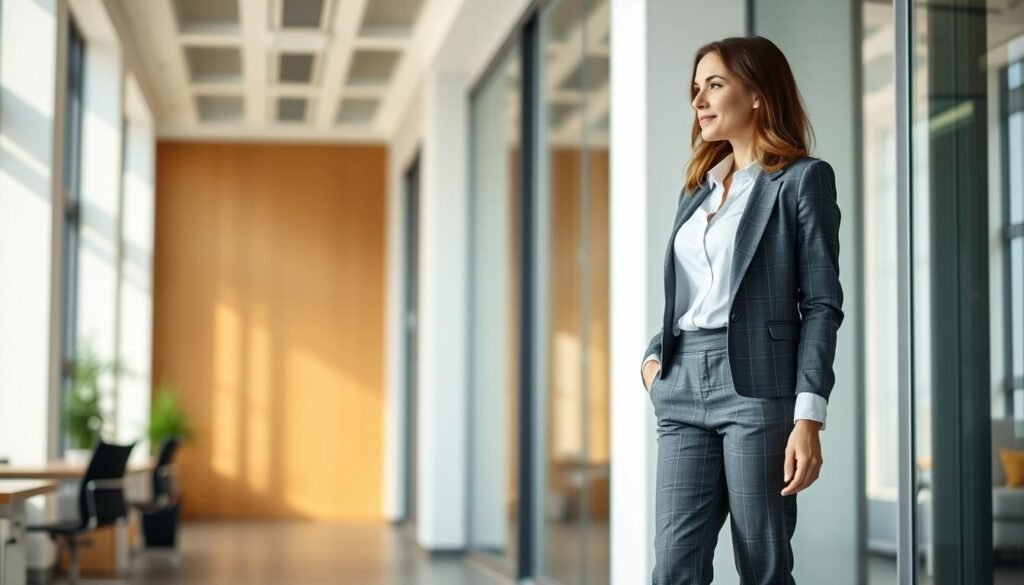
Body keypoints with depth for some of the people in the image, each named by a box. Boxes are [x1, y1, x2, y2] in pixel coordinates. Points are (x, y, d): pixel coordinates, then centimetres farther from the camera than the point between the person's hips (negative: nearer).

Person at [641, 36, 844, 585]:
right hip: (684, 387, 6)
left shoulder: (803, 178, 0)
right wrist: (654, 354, 4)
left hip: (757, 388, -6)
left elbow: (821, 303, -6)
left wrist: (809, 418, -15)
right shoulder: (698, 184, 19)